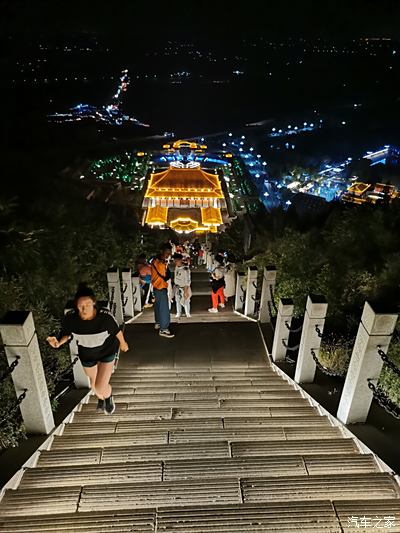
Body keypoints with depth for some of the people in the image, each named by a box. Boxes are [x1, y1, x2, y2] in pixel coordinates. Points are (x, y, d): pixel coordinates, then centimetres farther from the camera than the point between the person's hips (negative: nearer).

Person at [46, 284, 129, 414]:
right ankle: (101, 399, 64)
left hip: (107, 351, -2)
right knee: (94, 383, 25)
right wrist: (58, 342, -32)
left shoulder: (105, 316, -35)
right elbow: (66, 333, -10)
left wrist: (122, 343, 4)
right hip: (87, 355, 3)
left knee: (101, 387, -6)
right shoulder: (70, 318, -32)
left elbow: (116, 330, -15)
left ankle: (108, 397, 36)